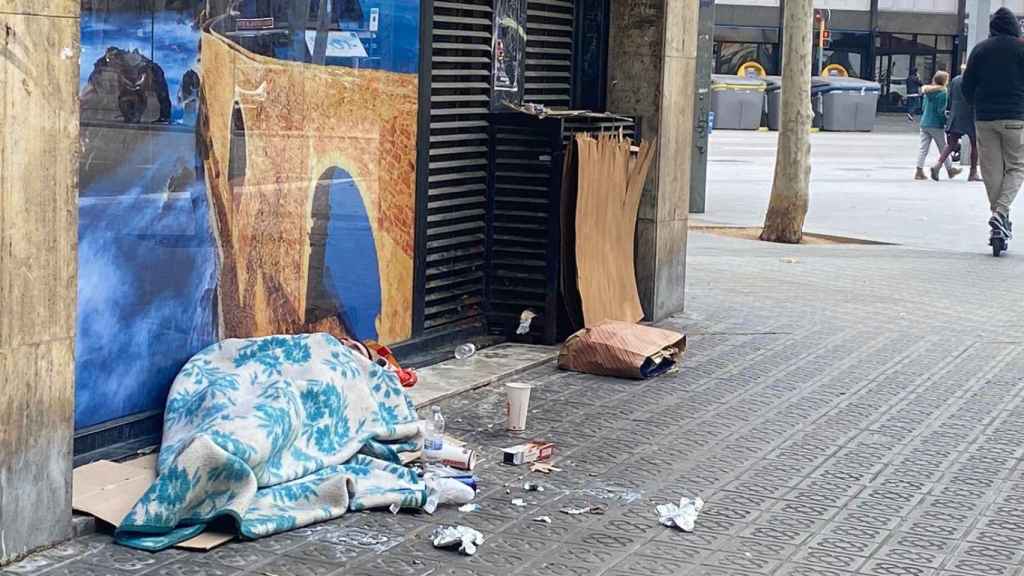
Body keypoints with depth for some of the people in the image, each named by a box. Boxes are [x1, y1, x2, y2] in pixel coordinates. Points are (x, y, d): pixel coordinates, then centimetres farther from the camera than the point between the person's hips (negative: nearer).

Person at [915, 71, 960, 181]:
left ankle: (919, 171, -4)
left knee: (923, 149, 3)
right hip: (936, 125, -6)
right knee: (943, 149, 9)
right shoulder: (942, 93, -13)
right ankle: (950, 169, 22)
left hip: (924, 123, 6)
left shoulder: (928, 91, 9)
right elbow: (941, 111, -16)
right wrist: (947, 122, -6)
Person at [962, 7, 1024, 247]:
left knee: (992, 170, 8)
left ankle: (1001, 219, 10)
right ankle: (1000, 213, -16)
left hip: (984, 118, 3)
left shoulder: (979, 50, 6)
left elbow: (967, 87, 8)